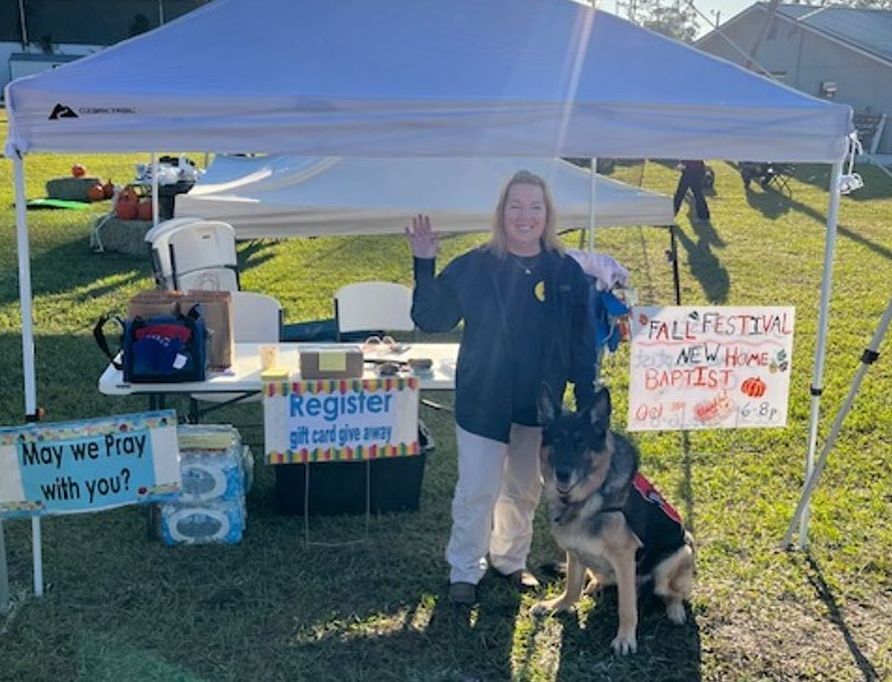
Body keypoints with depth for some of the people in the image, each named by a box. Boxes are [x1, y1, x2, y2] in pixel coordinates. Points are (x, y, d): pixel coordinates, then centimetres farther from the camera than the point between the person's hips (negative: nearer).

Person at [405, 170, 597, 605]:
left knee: (524, 489, 18)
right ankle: (464, 570, 23)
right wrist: (424, 265, -19)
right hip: (483, 402, -2)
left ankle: (511, 560, 40)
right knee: (477, 491, 3)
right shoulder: (474, 267, -10)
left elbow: (582, 344, 1)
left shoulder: (568, 272, -4)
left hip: (540, 405, 3)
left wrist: (587, 403, 1)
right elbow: (430, 320, -8)